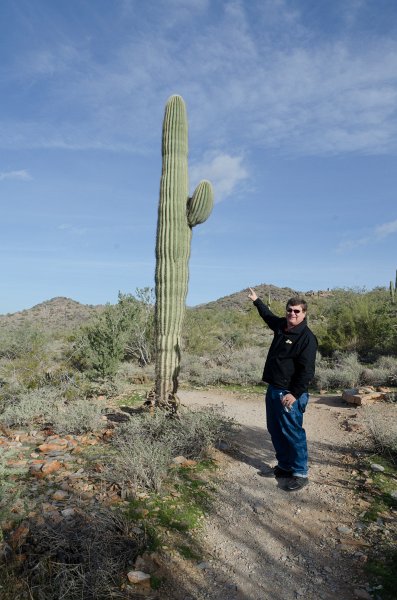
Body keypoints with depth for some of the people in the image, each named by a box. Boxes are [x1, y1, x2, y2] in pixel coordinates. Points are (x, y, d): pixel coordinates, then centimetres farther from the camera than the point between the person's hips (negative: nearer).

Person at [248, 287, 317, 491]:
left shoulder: (307, 337, -15)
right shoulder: (281, 326, 9)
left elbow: (307, 370, -20)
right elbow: (268, 316, 33)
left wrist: (294, 394, -24)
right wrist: (256, 301, 42)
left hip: (290, 393, -9)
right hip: (273, 389, 9)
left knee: (292, 432, -4)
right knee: (275, 430, 15)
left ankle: (300, 473, 10)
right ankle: (284, 466, 29)